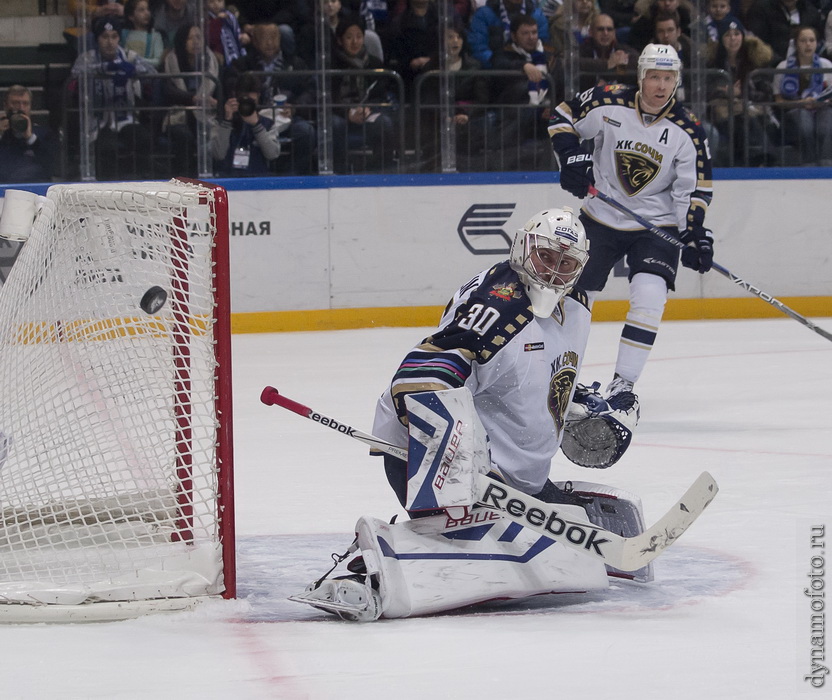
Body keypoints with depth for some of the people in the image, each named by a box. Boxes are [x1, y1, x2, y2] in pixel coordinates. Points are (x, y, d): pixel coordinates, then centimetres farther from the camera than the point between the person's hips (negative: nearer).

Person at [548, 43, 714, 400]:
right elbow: (563, 117, 2)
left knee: (649, 297, -21)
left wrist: (696, 236, -18)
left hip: (657, 226, -1)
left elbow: (694, 190, -7)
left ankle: (622, 384, -12)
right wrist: (571, 155, -13)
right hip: (600, 219, 1)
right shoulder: (609, 103, -13)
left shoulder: (688, 132, -12)